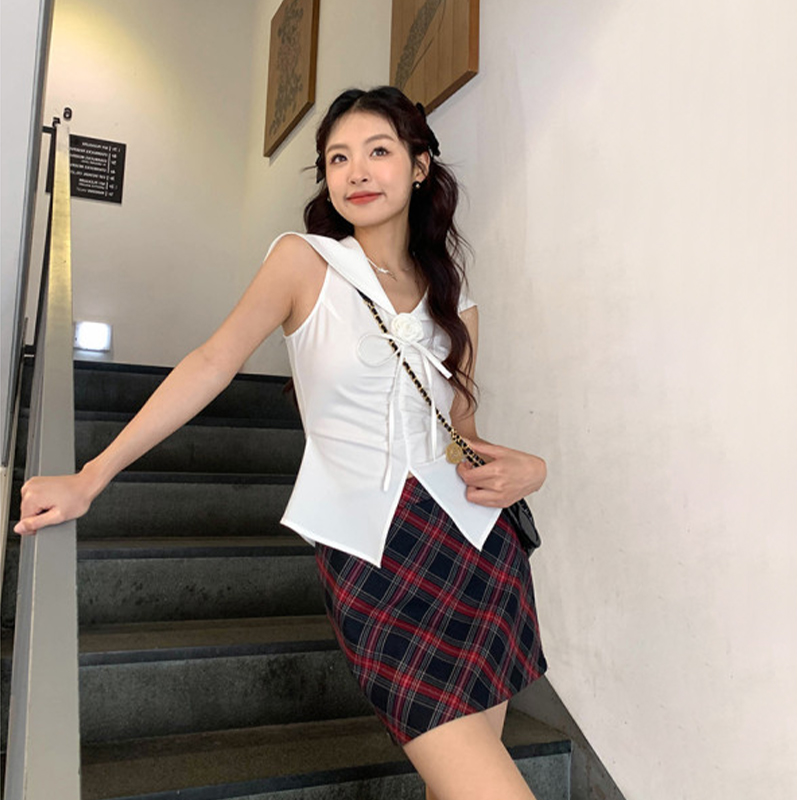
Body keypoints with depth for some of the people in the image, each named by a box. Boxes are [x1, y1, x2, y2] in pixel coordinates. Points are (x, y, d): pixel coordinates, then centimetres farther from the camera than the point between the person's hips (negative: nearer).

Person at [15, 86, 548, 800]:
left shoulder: (455, 302, 12)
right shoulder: (305, 261, 1)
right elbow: (213, 363, -4)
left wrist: (524, 467, -5)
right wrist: (89, 479, -7)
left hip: (473, 538, 5)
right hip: (373, 556, -4)